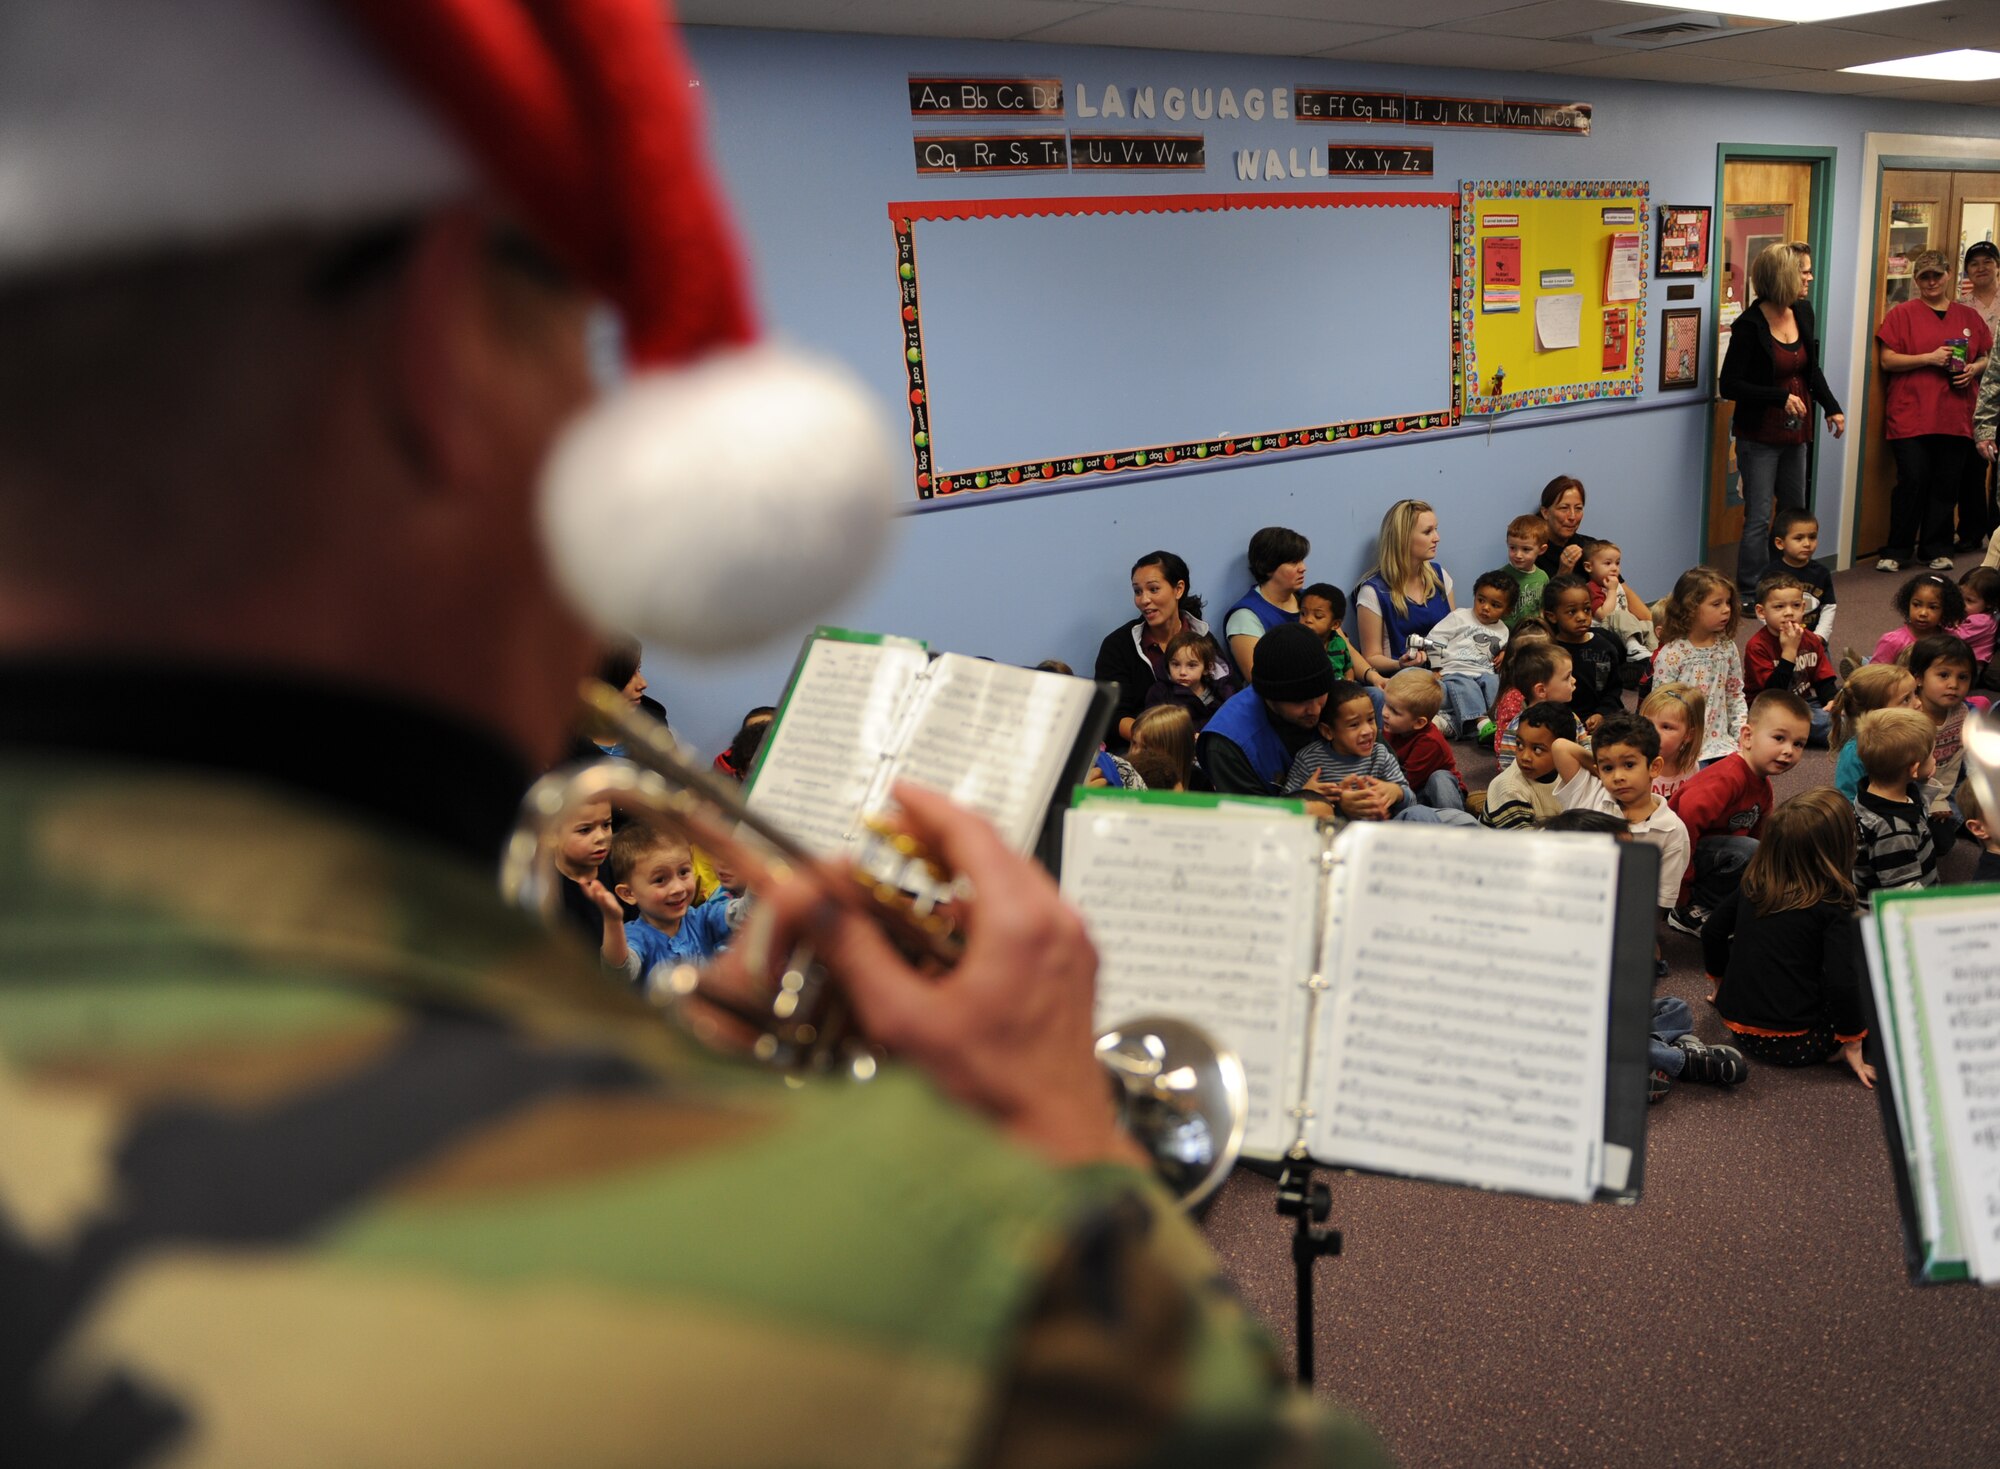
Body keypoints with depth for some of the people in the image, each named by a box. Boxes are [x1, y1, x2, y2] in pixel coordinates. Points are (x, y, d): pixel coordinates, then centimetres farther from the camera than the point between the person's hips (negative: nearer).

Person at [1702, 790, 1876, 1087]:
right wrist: (1851, 1044, -8)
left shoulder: (1752, 885, 1)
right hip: (1793, 1044, -6)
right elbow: (1841, 983, -20)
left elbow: (1713, 933, 12)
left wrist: (1720, 981, 29)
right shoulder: (1831, 908, -15)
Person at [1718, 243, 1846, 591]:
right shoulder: (1749, 326, -16)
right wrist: (1781, 397, -21)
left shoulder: (1803, 312, 5)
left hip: (1796, 432, 8)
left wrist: (1832, 407, 11)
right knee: (1758, 519, -5)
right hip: (1760, 435, -7)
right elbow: (1729, 386, -17)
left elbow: (1812, 368, 18)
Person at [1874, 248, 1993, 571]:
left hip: (1955, 419, 4)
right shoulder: (1902, 313, 3)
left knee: (1947, 486, 4)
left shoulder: (1969, 317, 14)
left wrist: (1974, 369, -2)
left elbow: (1986, 357, 20)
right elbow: (1887, 360, -4)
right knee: (1912, 482, -7)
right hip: (1911, 417, -4)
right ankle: (1896, 551, 5)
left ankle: (1936, 550, 15)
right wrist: (1930, 358, -14)